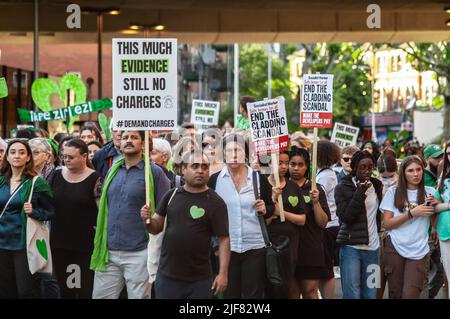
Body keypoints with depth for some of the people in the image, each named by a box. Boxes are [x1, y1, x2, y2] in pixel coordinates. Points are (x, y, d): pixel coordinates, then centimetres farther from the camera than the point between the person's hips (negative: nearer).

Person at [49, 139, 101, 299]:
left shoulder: (95, 179, -6)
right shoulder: (56, 176, 8)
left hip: (85, 245, -4)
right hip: (59, 243, 4)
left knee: (86, 290, -1)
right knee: (64, 290, 9)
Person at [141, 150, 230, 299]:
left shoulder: (215, 203, -6)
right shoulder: (172, 195, 4)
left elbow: (224, 239, -8)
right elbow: (156, 228, 10)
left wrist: (223, 273, -14)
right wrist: (147, 219, -12)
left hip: (200, 280, -3)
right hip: (167, 275, 3)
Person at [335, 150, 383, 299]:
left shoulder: (376, 186, 11)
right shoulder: (343, 188, -2)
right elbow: (345, 217, -11)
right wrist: (359, 193, -16)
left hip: (372, 247, 4)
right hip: (351, 247, -4)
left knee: (370, 294, 3)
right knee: (352, 295, -9)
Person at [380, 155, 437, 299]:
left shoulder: (430, 192, 6)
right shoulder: (393, 192, 2)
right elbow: (387, 224, -3)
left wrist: (437, 205, -11)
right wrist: (412, 213, -12)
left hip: (419, 252, 0)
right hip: (395, 249, 0)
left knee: (410, 295, -12)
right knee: (395, 294, 6)